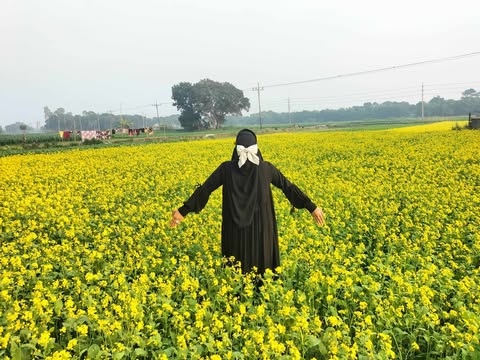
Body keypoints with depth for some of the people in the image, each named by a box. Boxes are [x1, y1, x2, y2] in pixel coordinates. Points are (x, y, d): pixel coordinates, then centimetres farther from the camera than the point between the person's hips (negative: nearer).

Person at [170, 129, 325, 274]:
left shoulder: (226, 168, -7)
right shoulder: (266, 168, -6)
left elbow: (204, 189, -4)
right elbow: (289, 187, -1)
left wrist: (183, 211, 3)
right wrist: (312, 207, 7)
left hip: (236, 228, 0)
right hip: (260, 228, 0)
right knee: (261, 264, 14)